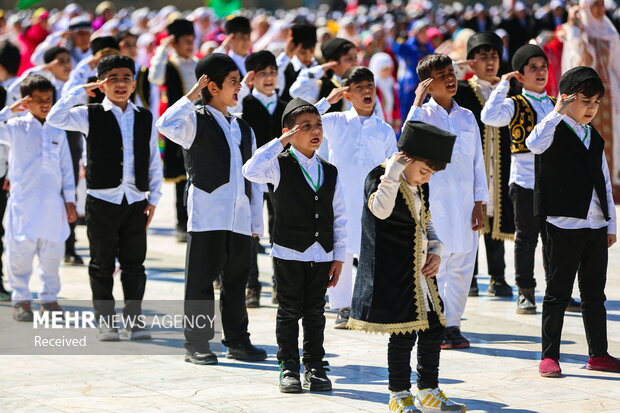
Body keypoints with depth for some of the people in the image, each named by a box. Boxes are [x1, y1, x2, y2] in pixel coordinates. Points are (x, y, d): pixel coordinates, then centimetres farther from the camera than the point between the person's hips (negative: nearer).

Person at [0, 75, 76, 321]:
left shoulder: (57, 130, 9)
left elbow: (66, 167, 11)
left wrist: (69, 200, 9)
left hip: (53, 203, 3)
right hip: (23, 202, -3)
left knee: (53, 251, 5)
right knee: (21, 250, -2)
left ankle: (49, 299, 17)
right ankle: (21, 299, 10)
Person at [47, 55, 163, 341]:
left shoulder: (145, 118, 9)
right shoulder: (91, 116, 2)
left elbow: (154, 162, 11)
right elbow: (55, 118, -13)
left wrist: (153, 199, 5)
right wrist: (82, 91, -9)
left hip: (136, 201, 2)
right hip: (102, 200, -2)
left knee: (134, 264, 5)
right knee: (102, 264, 4)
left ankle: (134, 318, 14)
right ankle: (105, 321, 12)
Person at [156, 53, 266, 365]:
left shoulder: (243, 129, 19)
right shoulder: (197, 121, 0)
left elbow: (254, 178, 18)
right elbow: (167, 126, -24)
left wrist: (256, 222, 12)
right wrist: (191, 97, -16)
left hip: (240, 219, 6)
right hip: (207, 215, -6)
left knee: (237, 281, 10)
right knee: (201, 281, -1)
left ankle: (238, 341, 18)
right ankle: (197, 344, 4)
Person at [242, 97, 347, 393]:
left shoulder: (329, 172, 8)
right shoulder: (279, 166, -4)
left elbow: (339, 217, 10)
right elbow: (251, 171, -26)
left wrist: (339, 257, 6)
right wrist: (281, 143, -21)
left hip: (321, 255, 3)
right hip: (289, 253, -3)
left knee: (315, 313, 9)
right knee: (289, 312, 3)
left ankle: (315, 366, 17)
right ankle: (289, 368, 11)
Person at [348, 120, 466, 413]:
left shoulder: (420, 187, 12)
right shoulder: (378, 178, -12)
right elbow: (381, 210, -33)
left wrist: (435, 251, 7)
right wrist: (393, 173, -32)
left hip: (421, 270, 8)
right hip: (394, 273, -8)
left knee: (434, 327, 10)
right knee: (404, 333, -5)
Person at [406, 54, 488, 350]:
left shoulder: (467, 117, 12)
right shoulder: (424, 114, -1)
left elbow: (478, 161, 13)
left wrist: (479, 203, 7)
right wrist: (417, 102, -18)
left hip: (465, 201, 4)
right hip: (434, 201, -4)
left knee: (462, 266, 5)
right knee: (433, 266, -4)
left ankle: (453, 324, 14)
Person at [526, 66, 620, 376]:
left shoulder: (594, 138, 16)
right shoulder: (556, 132, -4)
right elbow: (534, 144, -29)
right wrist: (558, 112, -24)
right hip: (565, 223, -6)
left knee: (594, 293, 11)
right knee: (558, 292, 0)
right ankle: (549, 356, 5)